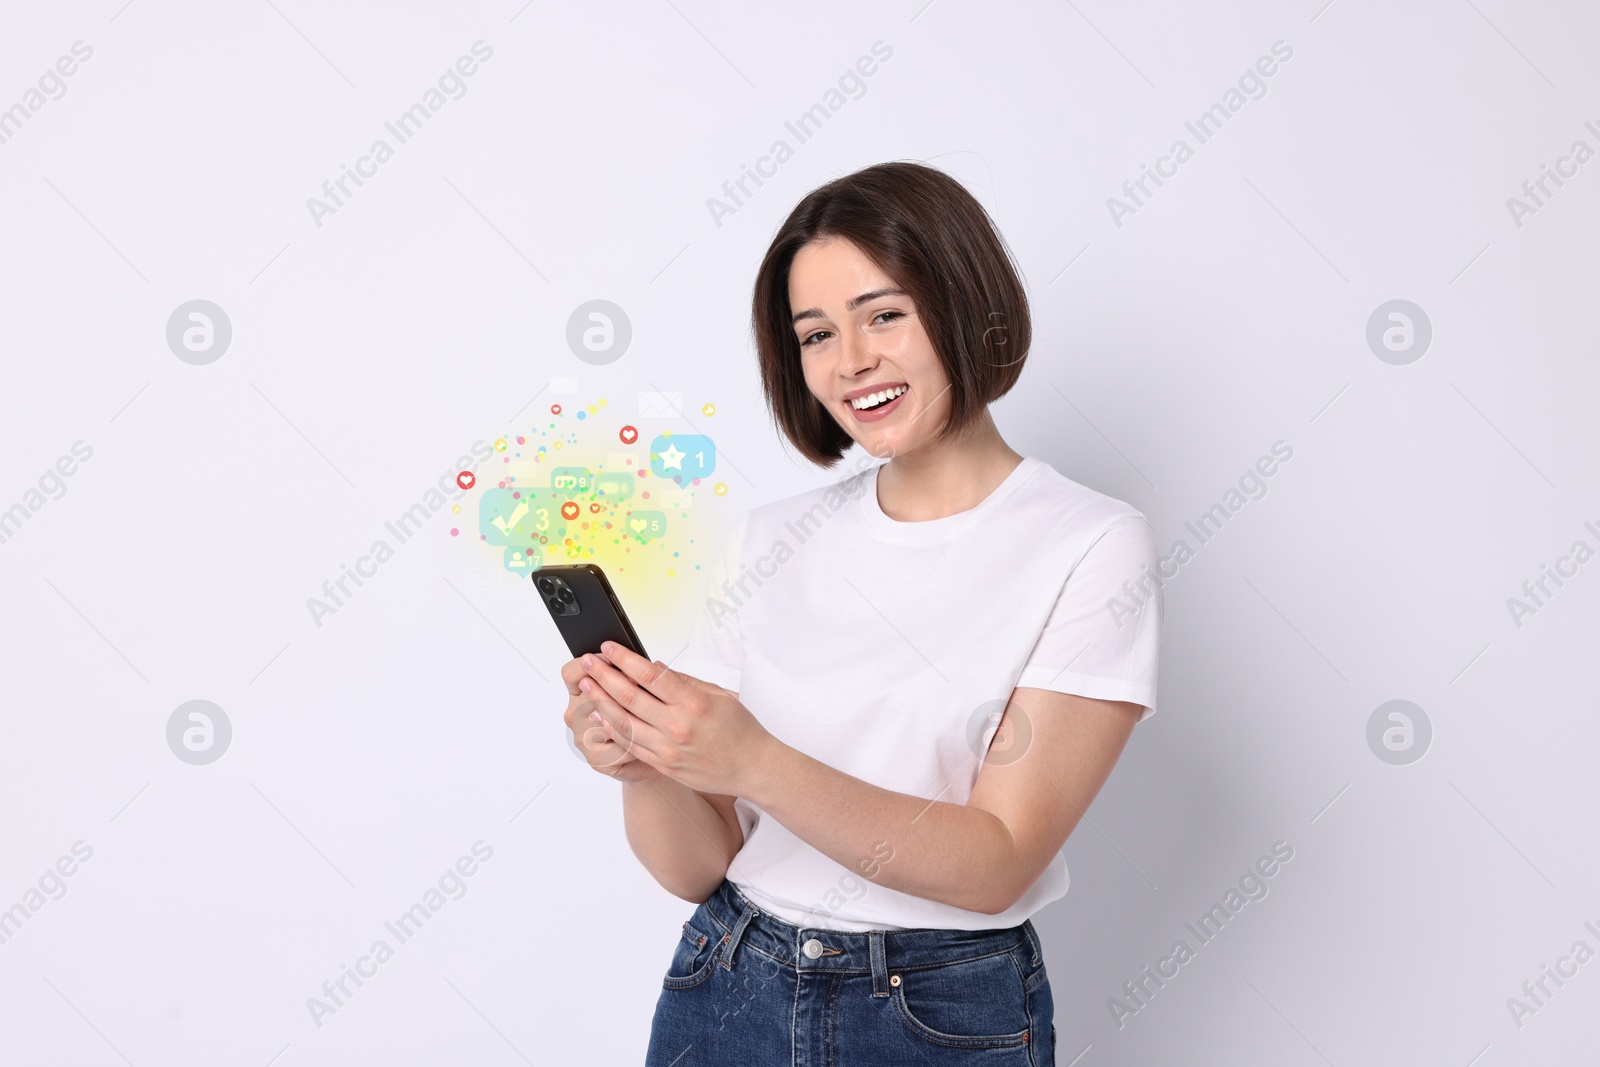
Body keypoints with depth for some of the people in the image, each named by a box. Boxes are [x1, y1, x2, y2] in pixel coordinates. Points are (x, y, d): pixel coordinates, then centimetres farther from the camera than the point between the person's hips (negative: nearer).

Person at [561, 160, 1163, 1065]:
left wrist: (755, 764, -29)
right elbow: (699, 867, -1)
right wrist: (644, 767, -22)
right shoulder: (770, 541, -1)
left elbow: (996, 865, -18)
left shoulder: (1093, 549, -13)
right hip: (724, 990, 3)